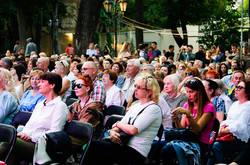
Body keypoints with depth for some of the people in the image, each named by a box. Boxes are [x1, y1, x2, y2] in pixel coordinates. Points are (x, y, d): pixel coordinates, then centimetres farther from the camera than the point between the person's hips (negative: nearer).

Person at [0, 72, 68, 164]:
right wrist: (23, 133, -1)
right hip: (28, 141, 7)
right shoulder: (40, 104, 25)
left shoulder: (60, 106, -2)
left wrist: (31, 136, -16)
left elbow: (54, 132, -11)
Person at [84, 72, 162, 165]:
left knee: (93, 145, -17)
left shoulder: (153, 109, -9)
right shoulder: (135, 106, 18)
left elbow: (133, 130, -18)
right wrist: (112, 131, -9)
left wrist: (118, 124, -1)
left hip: (137, 153, -7)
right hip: (125, 146, 7)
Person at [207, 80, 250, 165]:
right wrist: (222, 125, -1)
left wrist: (222, 131, -21)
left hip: (240, 139, -8)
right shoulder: (235, 104, 22)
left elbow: (239, 126, -17)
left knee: (216, 146, -29)